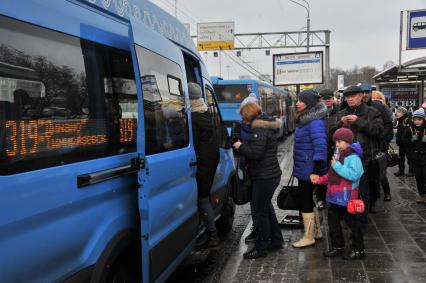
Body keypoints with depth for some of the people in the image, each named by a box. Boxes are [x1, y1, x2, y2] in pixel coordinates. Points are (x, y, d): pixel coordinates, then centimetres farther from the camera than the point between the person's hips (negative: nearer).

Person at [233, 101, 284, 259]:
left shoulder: (259, 129, -18)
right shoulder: (267, 125, 13)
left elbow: (256, 152, -27)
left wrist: (241, 147, -12)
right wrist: (243, 146, 9)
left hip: (264, 177, -11)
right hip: (270, 174, 11)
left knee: (259, 211, -1)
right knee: (266, 208, 22)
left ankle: (261, 248, 9)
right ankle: (276, 240, 32)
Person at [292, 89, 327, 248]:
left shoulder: (315, 122, -20)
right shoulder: (304, 120, 10)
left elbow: (320, 147, -25)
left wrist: (316, 171, -29)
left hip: (309, 170, -9)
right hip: (303, 168, 10)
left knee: (306, 202, 0)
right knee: (309, 200, 18)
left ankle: (309, 237, 12)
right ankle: (316, 231, 32)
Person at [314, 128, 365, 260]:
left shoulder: (353, 157, -18)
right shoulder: (338, 156, 11)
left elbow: (354, 175, -32)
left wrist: (337, 166, -28)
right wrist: (320, 179, 7)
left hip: (347, 198, -9)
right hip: (334, 197, 9)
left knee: (353, 223, 5)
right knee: (333, 223, 16)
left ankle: (358, 250, 18)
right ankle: (337, 247, 30)